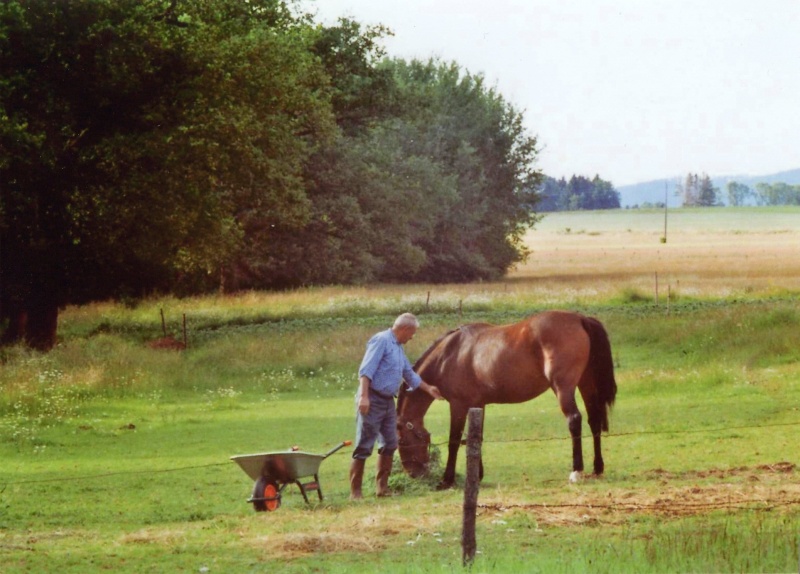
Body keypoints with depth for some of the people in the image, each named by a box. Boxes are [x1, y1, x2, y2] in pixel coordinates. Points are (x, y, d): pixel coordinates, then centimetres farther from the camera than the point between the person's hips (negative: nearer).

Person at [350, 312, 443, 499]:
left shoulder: (398, 348, 17)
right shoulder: (381, 340, -11)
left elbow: (409, 374, 31)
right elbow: (366, 370, -20)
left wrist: (428, 389, 40)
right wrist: (364, 396, -28)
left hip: (388, 401, 9)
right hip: (372, 400, -9)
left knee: (390, 444, 11)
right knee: (364, 446, -8)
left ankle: (382, 486, 19)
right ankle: (355, 492, -6)